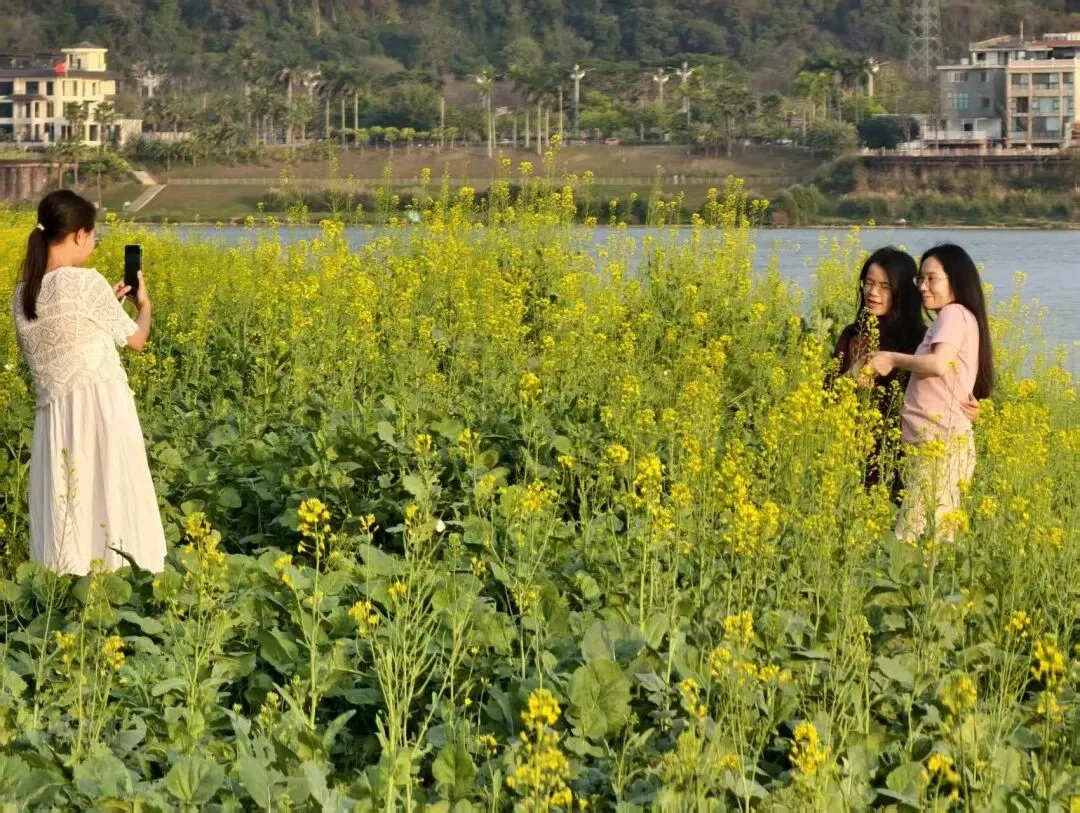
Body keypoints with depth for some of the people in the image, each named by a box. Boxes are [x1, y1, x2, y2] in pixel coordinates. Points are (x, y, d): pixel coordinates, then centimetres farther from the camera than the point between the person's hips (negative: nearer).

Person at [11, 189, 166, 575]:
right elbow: (135, 340, 3)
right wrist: (144, 304, 22)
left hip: (55, 414, 6)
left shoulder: (23, 296, 10)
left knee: (66, 520, 6)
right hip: (101, 409, -6)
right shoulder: (87, 282, -9)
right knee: (113, 509, -2)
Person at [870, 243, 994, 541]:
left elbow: (938, 364, -23)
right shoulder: (959, 318, 22)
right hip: (933, 442, 10)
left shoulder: (954, 313, -6)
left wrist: (891, 358, -11)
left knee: (912, 538, -14)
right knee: (933, 535, 5)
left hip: (941, 443, -10)